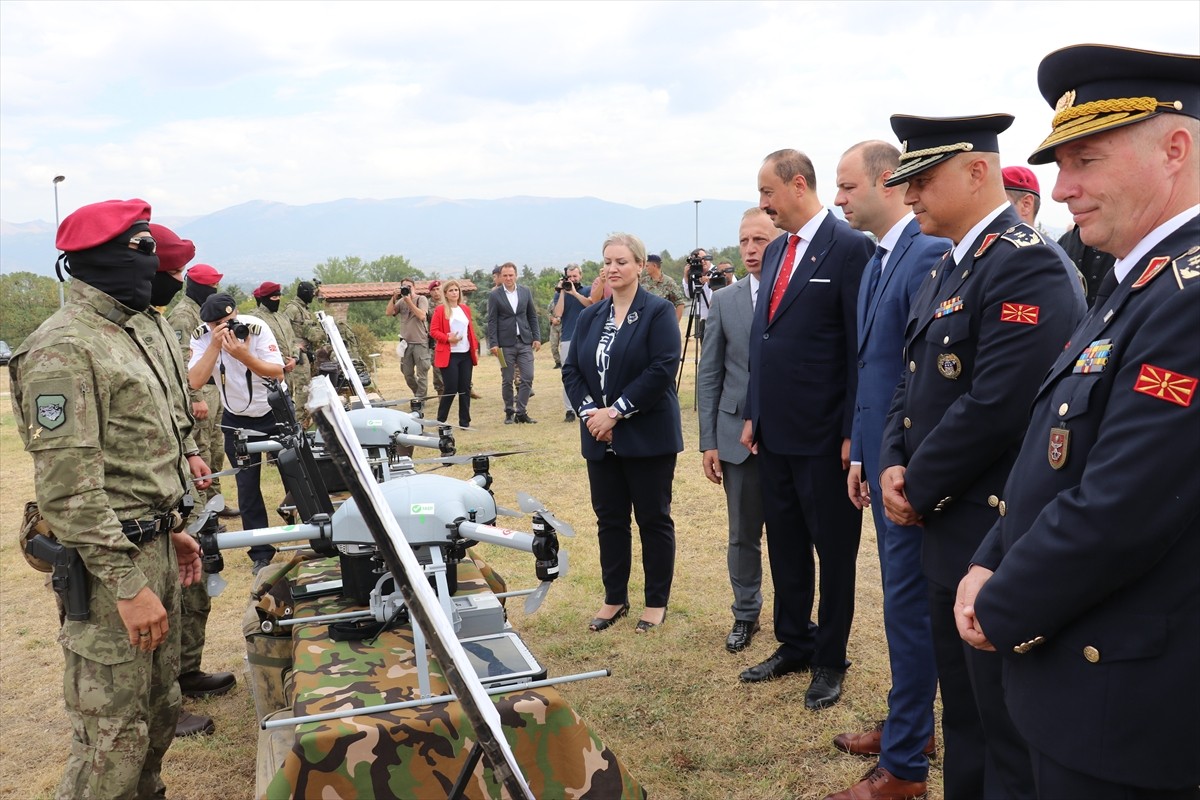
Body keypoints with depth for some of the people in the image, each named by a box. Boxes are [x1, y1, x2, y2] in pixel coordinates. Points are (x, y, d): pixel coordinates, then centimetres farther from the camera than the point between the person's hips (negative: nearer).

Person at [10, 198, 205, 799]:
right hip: (113, 563, -9)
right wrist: (129, 586, -23)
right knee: (115, 734, 0)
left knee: (160, 709, 21)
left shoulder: (133, 329, 12)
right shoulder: (65, 349, -18)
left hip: (154, 547, 9)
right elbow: (69, 490, -22)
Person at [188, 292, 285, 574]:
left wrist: (243, 355, -39)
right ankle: (261, 553, 15)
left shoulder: (256, 327, -22)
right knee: (247, 486, 4)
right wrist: (215, 345, -34)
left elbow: (278, 373, -25)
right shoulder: (201, 337, -16)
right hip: (237, 419, 2)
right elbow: (195, 382, -25)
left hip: (275, 411, -2)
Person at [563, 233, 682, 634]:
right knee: (609, 519, 11)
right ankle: (614, 598, 25)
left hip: (647, 436, -5)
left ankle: (657, 602, 18)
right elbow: (571, 370, 9)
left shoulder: (659, 312, -6)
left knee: (653, 519, 5)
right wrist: (589, 411, -8)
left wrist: (616, 412, -17)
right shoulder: (590, 317, 11)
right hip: (600, 438, 5)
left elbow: (662, 370, -16)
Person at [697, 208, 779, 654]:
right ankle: (745, 614, 29)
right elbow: (709, 375, 6)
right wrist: (708, 442, 2)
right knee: (743, 534, 12)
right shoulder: (724, 302, 5)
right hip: (739, 436, 2)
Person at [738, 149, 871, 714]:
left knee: (834, 549, 8)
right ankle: (793, 644, 34)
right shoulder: (776, 252, 13)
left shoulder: (849, 247, -12)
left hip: (823, 435, -7)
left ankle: (830, 660, 24)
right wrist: (753, 414, 13)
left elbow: (861, 346, -14)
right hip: (774, 433, 8)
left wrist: (853, 431, -15)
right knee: (785, 544, 17)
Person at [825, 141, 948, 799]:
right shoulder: (876, 261, 13)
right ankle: (910, 726, 36)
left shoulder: (929, 255, -18)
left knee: (908, 606, 1)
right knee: (904, 601, 19)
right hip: (882, 461, 10)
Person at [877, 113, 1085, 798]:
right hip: (951, 536, 9)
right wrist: (894, 465, 0)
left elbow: (996, 406, -24)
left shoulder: (1026, 266, -17)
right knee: (964, 717, 22)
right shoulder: (949, 270, 14)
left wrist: (918, 487, -13)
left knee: (1010, 741, 5)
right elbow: (914, 385, 16)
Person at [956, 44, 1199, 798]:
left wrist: (1002, 611, -12)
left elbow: (1121, 510, -27)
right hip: (1072, 654, 9)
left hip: (1121, 693, -9)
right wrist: (990, 568, 1)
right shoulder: (1138, 282, 9)